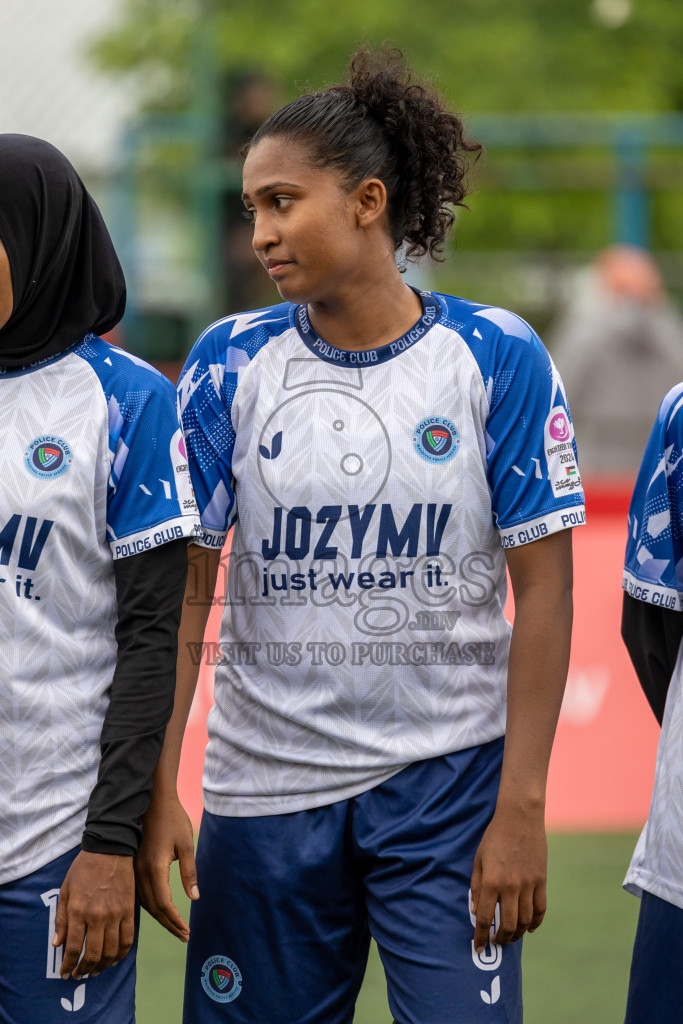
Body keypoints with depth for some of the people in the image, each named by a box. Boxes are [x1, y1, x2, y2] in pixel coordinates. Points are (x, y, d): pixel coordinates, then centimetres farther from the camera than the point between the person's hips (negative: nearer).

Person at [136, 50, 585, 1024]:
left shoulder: (497, 358, -4)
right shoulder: (232, 361, 1)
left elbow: (543, 588, -4)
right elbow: (180, 590, 0)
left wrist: (522, 807, -8)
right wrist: (155, 794, -7)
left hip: (447, 786, -2)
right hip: (265, 787, 2)